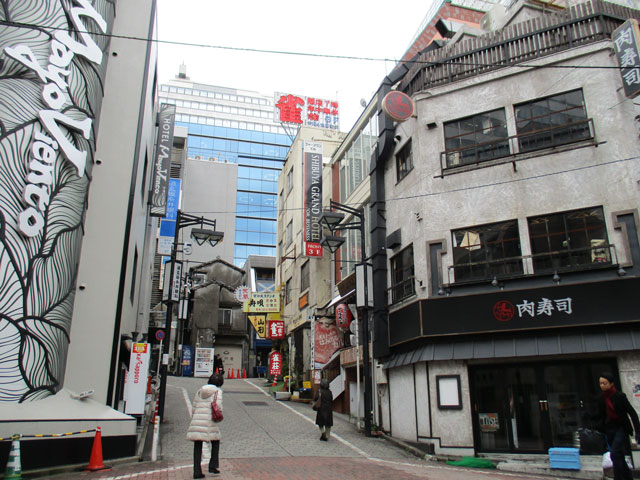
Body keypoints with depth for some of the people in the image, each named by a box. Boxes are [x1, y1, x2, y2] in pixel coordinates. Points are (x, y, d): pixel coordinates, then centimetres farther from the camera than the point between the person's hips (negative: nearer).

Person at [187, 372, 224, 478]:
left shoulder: (199, 391, 18)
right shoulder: (217, 391, 2)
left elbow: (194, 407, 16)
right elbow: (218, 404, -13)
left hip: (197, 419, 4)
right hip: (209, 420, -4)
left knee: (197, 446, 8)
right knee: (215, 442, 17)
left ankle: (197, 471, 6)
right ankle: (213, 466, 12)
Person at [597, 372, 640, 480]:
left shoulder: (620, 396, -8)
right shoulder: (602, 400, 7)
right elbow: (600, 416, 13)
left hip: (621, 429, -6)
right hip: (609, 430, 6)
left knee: (615, 454, -19)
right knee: (619, 457, 11)